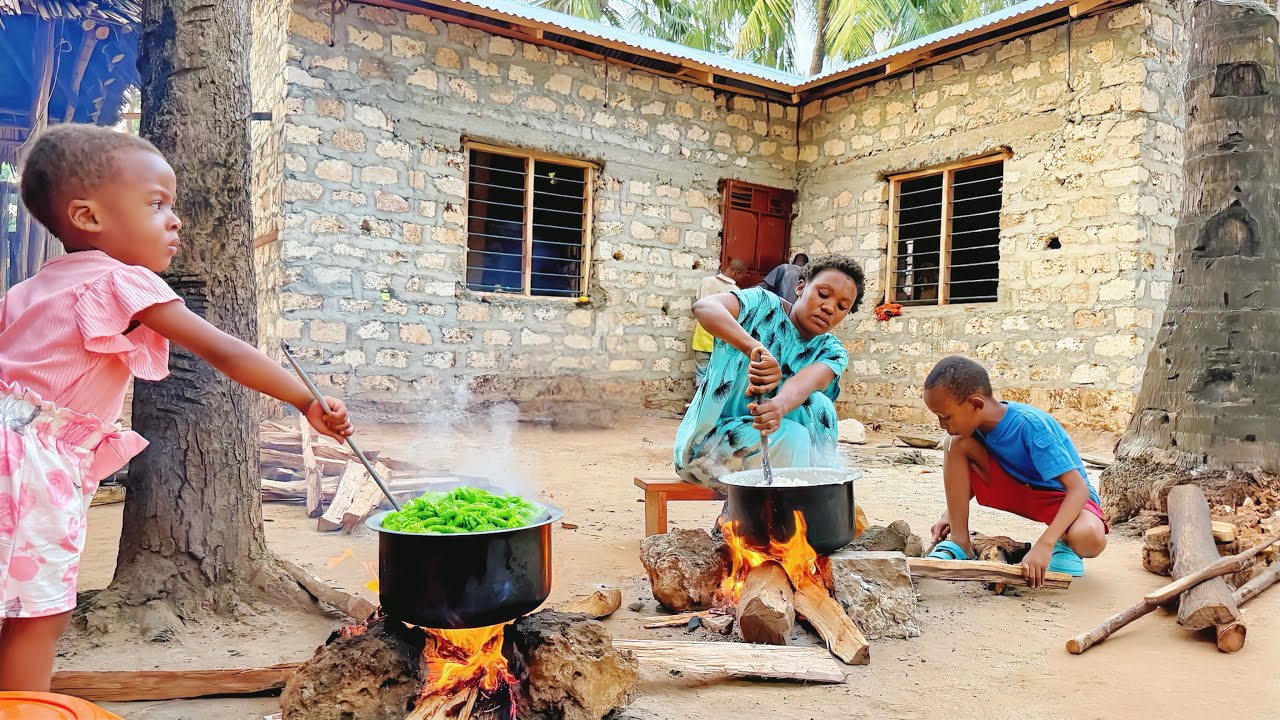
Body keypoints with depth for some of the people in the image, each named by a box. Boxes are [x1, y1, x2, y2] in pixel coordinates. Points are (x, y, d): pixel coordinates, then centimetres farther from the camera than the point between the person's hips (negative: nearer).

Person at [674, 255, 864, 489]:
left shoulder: (832, 351, 0)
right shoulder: (764, 306, -9)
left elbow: (808, 380, -25)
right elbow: (703, 307, -30)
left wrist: (780, 406, -49)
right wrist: (754, 348, -48)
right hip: (710, 435, -4)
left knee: (818, 404, -20)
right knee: (793, 438, -28)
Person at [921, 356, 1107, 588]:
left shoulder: (1030, 424, -30)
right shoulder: (975, 423, -11)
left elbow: (1079, 488, -33)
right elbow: (975, 476, 9)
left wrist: (1044, 545, -43)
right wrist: (951, 513, -8)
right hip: (1017, 489, 6)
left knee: (1088, 537, -42)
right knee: (956, 444, -18)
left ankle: (1064, 546, -3)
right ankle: (959, 544, -13)